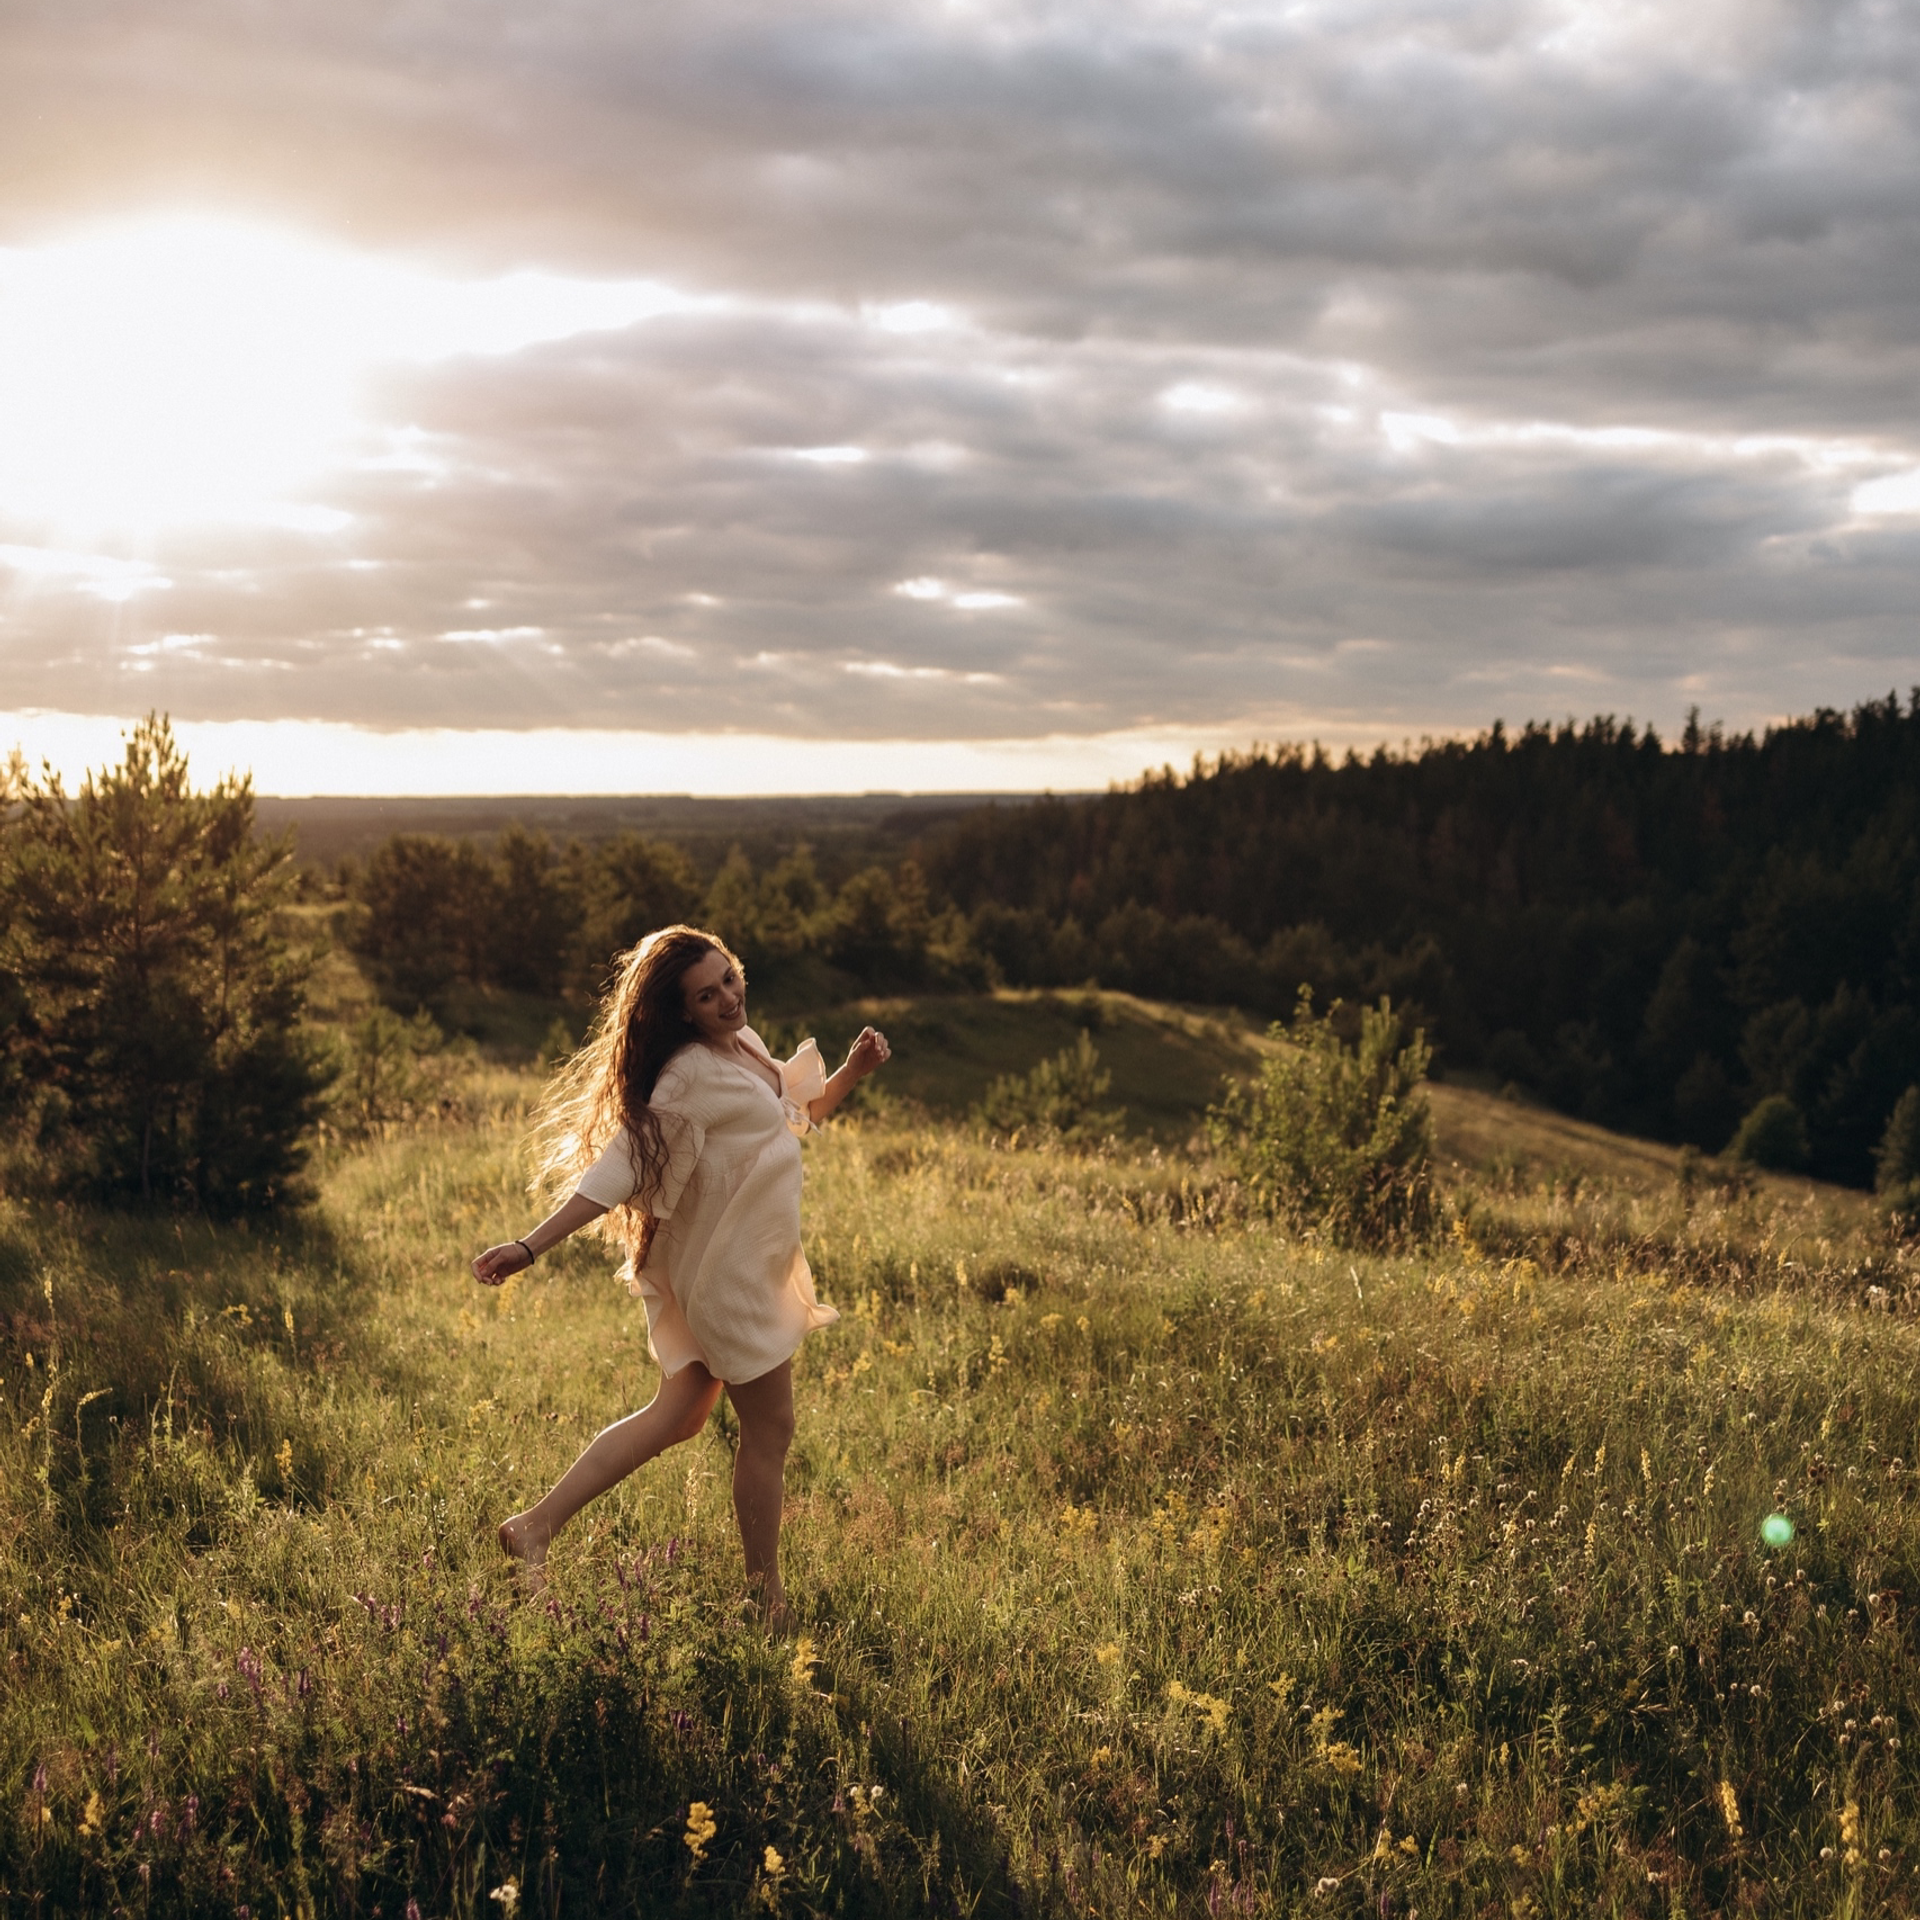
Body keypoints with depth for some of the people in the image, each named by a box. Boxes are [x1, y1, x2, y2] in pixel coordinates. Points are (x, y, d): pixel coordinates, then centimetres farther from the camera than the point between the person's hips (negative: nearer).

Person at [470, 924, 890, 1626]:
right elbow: (618, 1169, -27)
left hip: (749, 1264, 9)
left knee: (678, 1415, 13)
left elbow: (797, 1114, 23)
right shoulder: (692, 1074, -22)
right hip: (728, 1271, -9)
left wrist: (854, 1070, 6)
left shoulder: (743, 1046, 7)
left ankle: (538, 1524, 13)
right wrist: (530, 1248, -33)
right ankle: (766, 1597, 18)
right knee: (769, 1430, 4)